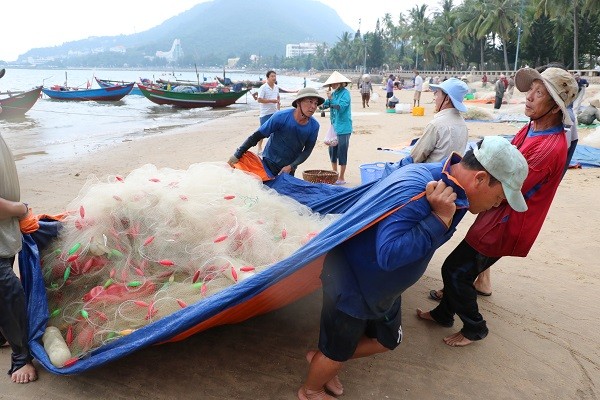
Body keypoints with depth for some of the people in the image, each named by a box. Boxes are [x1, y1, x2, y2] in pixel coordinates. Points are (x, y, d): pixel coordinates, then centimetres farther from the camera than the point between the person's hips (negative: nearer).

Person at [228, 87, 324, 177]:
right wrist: (237, 155, -15)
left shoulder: (314, 126, -12)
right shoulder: (281, 117, -22)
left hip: (290, 168, 3)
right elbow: (257, 136, -16)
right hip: (270, 164, -3)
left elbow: (307, 150, -3)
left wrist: (291, 166, -16)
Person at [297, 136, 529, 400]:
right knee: (337, 352, 13)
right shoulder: (413, 193, -37)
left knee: (387, 341, 24)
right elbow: (389, 254, -44)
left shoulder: (448, 185, -8)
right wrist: (440, 218, -42)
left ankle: (320, 360, 45)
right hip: (351, 285, -9)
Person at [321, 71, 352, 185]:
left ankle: (341, 178, 7)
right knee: (332, 150, 13)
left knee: (342, 152, -2)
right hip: (334, 127, 8)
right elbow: (324, 105, 9)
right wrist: (328, 98, -9)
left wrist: (331, 98, -20)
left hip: (343, 128, -8)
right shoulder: (334, 93, 11)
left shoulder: (345, 93, -10)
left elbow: (341, 107, -20)